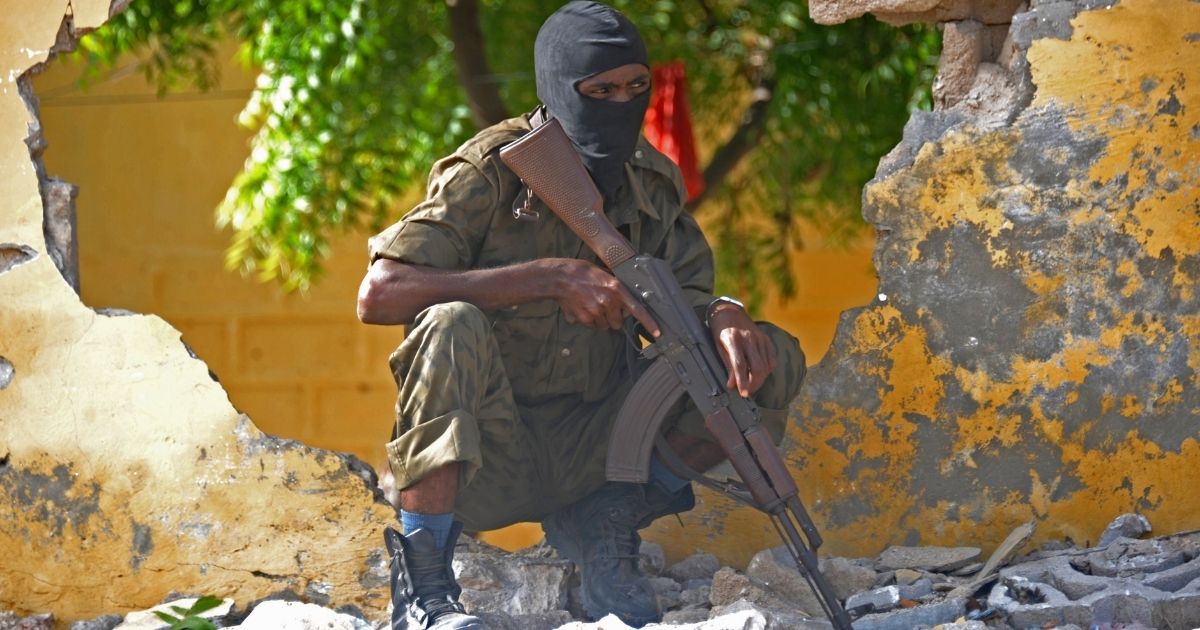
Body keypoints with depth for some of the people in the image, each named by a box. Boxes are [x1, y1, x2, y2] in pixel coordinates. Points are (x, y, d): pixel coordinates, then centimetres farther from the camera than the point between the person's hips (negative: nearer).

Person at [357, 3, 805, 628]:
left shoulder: (653, 183, 3)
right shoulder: (491, 173, -13)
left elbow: (687, 297, 6)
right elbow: (379, 295, -23)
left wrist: (725, 318, -21)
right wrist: (552, 277, -28)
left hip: (591, 449, 5)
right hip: (487, 456, -5)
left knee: (773, 361, -8)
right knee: (453, 327, -35)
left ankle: (606, 524, 0)